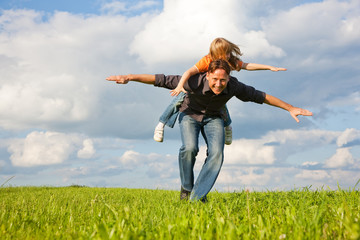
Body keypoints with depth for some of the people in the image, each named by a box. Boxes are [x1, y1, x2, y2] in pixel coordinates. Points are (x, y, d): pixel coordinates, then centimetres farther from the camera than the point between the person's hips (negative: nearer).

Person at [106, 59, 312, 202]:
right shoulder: (195, 82, -36)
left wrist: (290, 108, -10)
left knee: (216, 153, -23)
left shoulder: (234, 87, -27)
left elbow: (261, 96, -14)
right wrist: (129, 77, -38)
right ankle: (186, 187, -3)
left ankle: (197, 196, -14)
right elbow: (160, 79, -33)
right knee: (190, 148, -30)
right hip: (190, 114, -2)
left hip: (213, 118, 2)